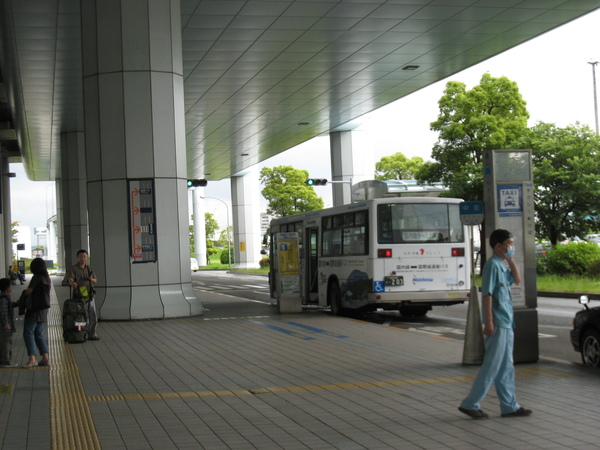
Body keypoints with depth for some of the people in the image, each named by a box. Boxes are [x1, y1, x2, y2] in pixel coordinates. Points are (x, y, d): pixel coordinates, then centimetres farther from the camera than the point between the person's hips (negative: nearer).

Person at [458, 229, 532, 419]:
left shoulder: (503, 264, 12)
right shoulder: (493, 265, -15)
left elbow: (517, 280, 18)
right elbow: (487, 294, -18)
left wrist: (510, 260, 7)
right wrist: (489, 322, -22)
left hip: (507, 324, 9)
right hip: (497, 324, -9)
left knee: (506, 368, 12)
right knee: (492, 366, -6)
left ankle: (510, 406, 18)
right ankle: (470, 404, 1)